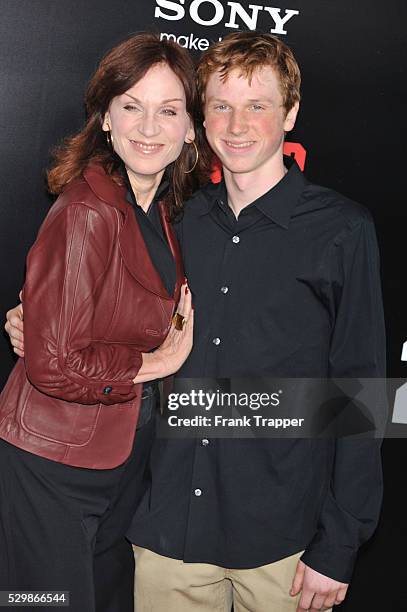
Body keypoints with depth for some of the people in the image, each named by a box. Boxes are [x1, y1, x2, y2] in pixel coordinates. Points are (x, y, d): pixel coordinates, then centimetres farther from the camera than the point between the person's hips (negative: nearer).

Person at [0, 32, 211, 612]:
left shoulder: (162, 210, 2)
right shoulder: (88, 211, -24)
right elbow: (54, 365, -25)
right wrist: (157, 361, -15)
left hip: (126, 455, 8)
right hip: (52, 464, -7)